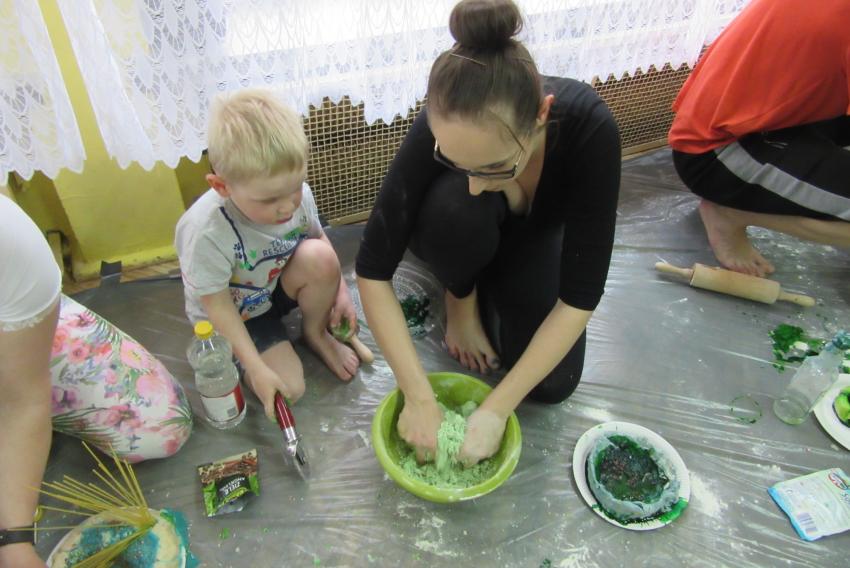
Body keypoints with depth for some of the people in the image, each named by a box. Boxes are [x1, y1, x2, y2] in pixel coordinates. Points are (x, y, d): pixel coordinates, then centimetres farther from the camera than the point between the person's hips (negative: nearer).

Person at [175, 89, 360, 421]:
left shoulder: (296, 194, -21)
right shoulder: (206, 232, -35)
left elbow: (319, 237, 1)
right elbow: (218, 307, -24)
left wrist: (339, 290, -7)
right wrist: (257, 368, -23)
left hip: (278, 286, 4)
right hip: (236, 316, -4)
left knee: (319, 256, -28)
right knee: (289, 388, -17)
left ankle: (316, 334, -2)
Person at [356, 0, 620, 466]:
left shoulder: (589, 128, -38)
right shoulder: (441, 129, -37)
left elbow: (579, 295, -34)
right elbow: (373, 269, -32)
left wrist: (496, 409, -33)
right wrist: (419, 398, -33)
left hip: (534, 234, 1)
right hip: (461, 231, 0)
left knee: (552, 384, -15)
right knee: (455, 208, -38)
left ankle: (490, 288, 10)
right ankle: (462, 296, -5)